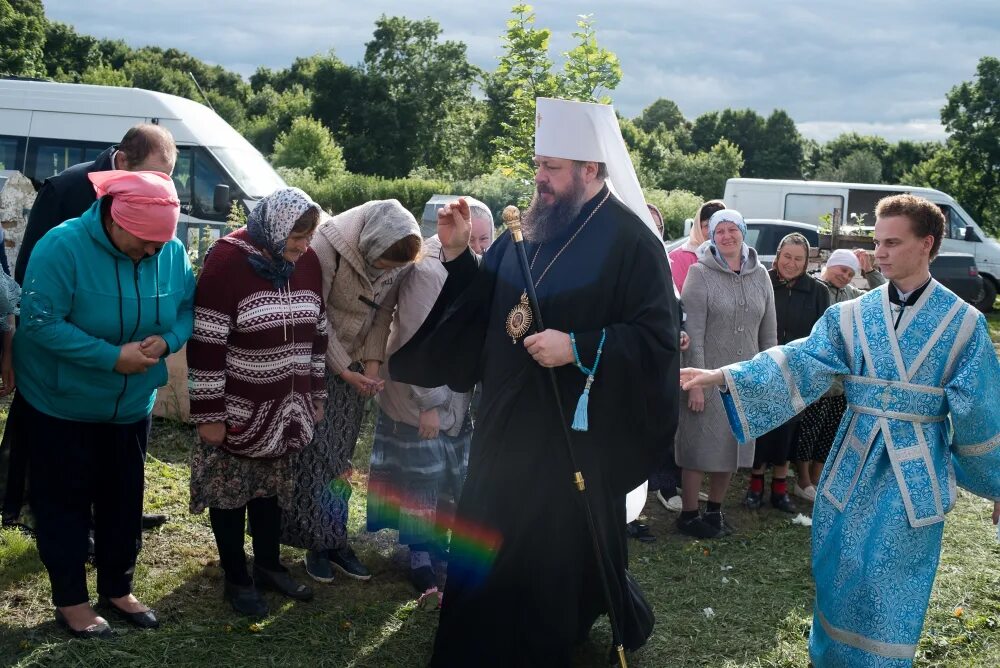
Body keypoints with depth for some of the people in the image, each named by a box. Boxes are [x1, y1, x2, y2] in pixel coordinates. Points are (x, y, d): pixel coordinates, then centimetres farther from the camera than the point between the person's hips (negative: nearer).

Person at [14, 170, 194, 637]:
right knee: (64, 499, 6)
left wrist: (166, 341, -21)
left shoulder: (173, 253, -10)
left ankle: (117, 589, 31)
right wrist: (113, 357, -30)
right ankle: (70, 600, 21)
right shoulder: (63, 246, -24)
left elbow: (188, 309, 1)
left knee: (124, 497, 14)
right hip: (59, 402, -5)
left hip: (131, 404, 5)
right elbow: (39, 322, -27)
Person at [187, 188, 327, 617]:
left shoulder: (307, 262, 2)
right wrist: (209, 413, -17)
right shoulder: (227, 261, -18)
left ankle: (269, 566, 33)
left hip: (284, 406, 6)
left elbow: (316, 333, 11)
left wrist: (316, 395, 13)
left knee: (272, 487, 18)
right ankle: (236, 579, 21)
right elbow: (206, 343, -18)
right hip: (237, 407, -5)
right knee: (230, 491, 8)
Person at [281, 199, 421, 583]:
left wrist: (373, 363, -10)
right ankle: (319, 543, 9)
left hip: (354, 366, 4)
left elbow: (383, 312, 1)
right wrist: (345, 370, -16)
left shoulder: (397, 259, -11)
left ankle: (334, 541, 17)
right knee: (314, 455, -2)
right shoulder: (329, 244, -26)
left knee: (339, 457, 8)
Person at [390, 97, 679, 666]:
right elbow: (485, 309, 13)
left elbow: (658, 342, -18)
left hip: (575, 434, -7)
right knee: (488, 553, 17)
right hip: (511, 424, 7)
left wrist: (578, 348, -25)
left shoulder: (630, 241, -13)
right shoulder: (533, 229, 8)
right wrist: (459, 254, -1)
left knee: (558, 556, 3)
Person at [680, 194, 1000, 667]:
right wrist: (723, 376, -22)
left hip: (914, 477, -3)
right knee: (839, 576, 13)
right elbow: (799, 364, -9)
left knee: (889, 589, 4)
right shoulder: (851, 316, 0)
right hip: (854, 466, 3)